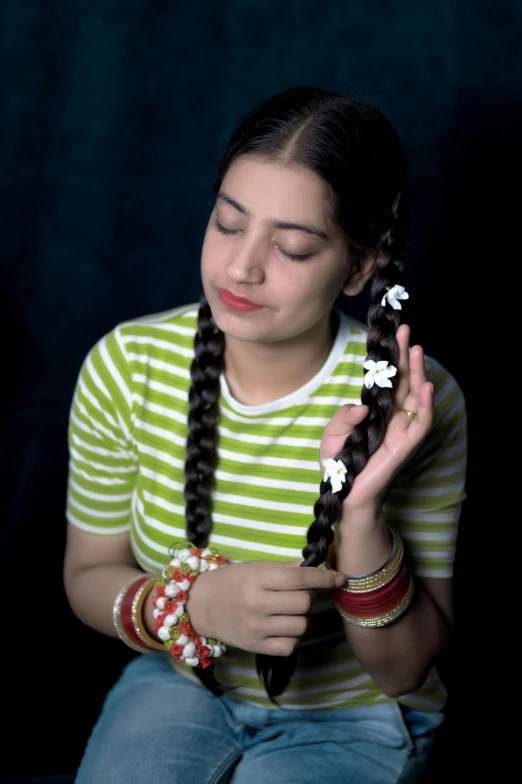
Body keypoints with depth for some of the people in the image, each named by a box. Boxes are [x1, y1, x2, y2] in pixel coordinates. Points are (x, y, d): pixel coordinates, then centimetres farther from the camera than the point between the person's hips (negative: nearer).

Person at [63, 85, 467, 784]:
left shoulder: (413, 403, -22)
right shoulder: (125, 366, -15)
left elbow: (405, 670, -16)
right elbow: (89, 576, -4)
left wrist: (361, 513, -33)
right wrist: (196, 603, -25)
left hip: (352, 715, -1)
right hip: (179, 680, 2)